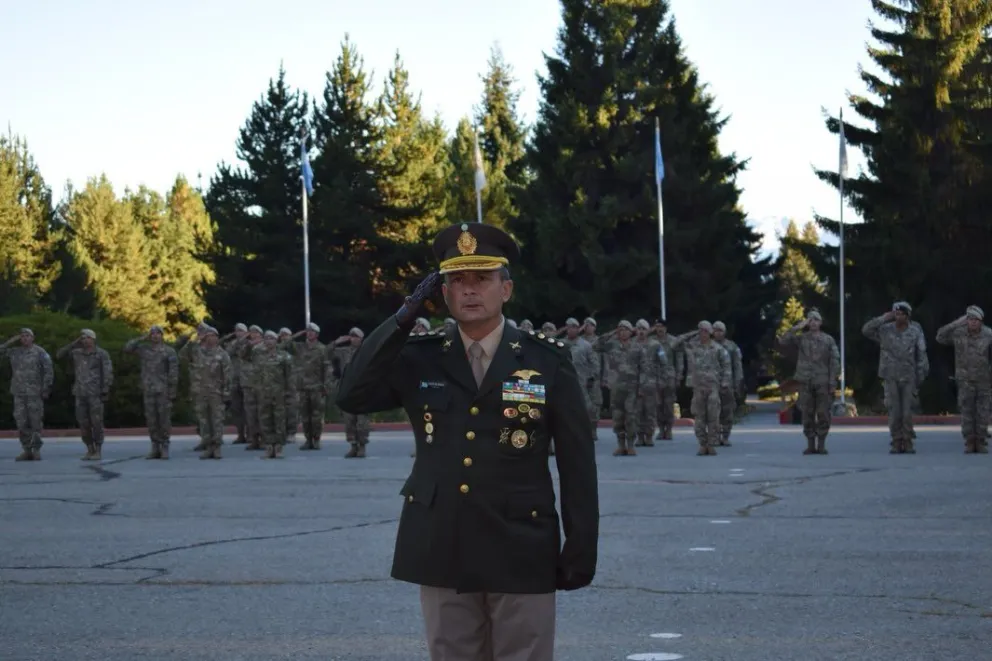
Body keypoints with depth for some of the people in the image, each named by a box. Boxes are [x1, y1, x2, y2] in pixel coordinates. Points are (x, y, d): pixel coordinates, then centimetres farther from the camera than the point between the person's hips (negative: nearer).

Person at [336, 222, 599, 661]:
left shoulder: (547, 360, -1)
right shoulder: (420, 360, 5)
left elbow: (577, 461, 0)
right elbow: (351, 397, -9)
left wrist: (581, 549, -4)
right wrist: (404, 316, -11)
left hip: (521, 554, -2)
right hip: (442, 552, 2)